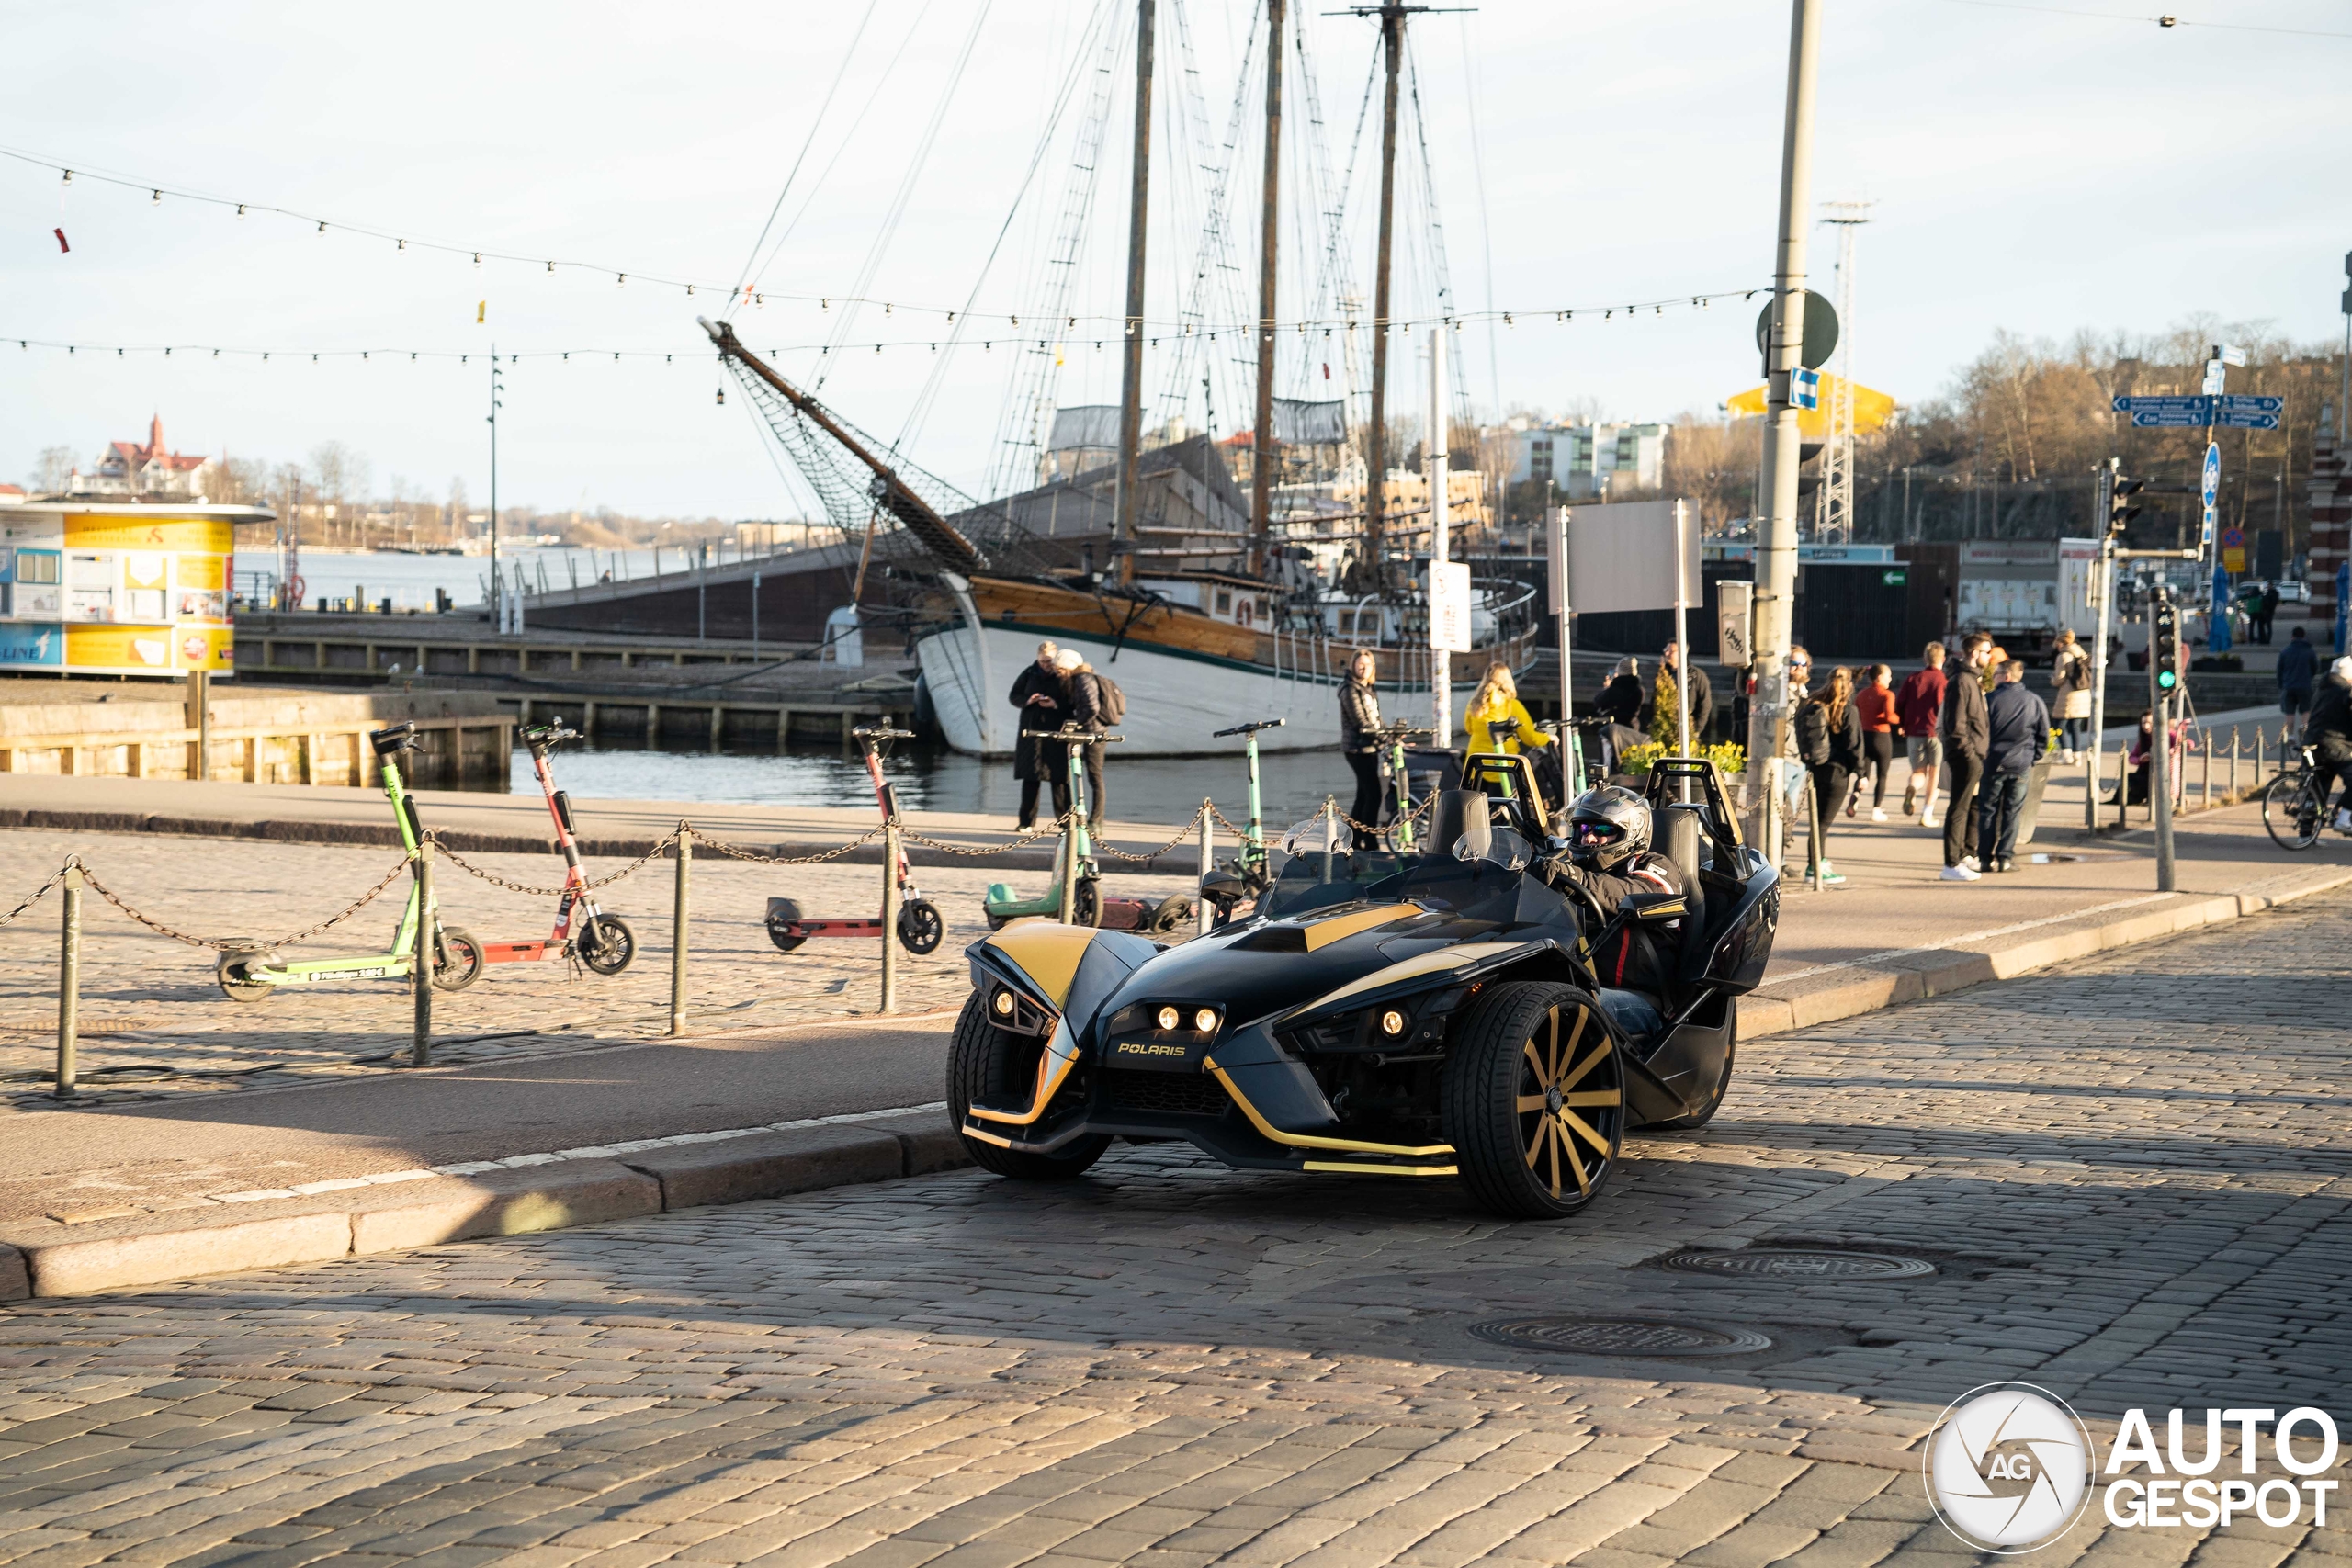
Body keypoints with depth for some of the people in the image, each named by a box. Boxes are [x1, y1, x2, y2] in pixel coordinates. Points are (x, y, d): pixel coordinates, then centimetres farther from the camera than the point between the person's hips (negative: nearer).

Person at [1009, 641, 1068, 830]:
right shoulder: (1030, 673, 6)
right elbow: (1013, 697, 10)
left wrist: (1056, 705, -21)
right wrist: (1028, 701, -10)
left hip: (1057, 732, -3)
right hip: (1032, 730, 3)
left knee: (1059, 777, -6)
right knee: (1030, 777, 3)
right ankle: (1027, 821, 8)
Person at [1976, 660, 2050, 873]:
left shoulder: (1991, 699, -9)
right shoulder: (2034, 702, 0)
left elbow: (1981, 731, -5)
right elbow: (2044, 735, 4)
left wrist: (1982, 757, 8)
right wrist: (2032, 759, 13)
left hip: (1994, 763, -2)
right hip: (2021, 767, 2)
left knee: (1988, 810, 7)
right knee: (2013, 812, 7)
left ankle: (1987, 857, 5)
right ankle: (2005, 857, 4)